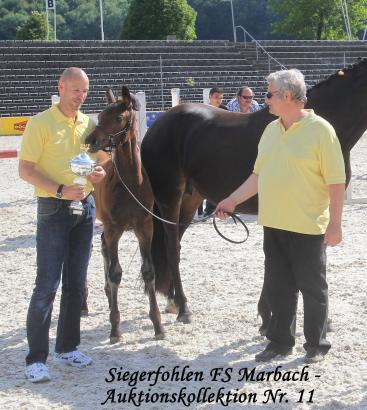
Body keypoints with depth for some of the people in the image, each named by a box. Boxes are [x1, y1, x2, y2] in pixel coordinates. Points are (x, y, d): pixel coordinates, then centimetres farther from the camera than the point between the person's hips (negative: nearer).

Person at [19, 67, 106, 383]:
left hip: (85, 206, 6)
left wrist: (100, 173, -3)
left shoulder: (89, 124, 9)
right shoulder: (41, 123, -8)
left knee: (76, 283, 11)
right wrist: (60, 190, -22)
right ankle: (36, 359, -3)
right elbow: (25, 169, -11)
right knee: (47, 285, -8)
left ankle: (67, 347, 23)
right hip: (54, 209, -6)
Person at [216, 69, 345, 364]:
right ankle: (280, 341, 26)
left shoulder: (320, 130, -12)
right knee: (277, 286, 13)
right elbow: (259, 175, 17)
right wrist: (232, 201, 13)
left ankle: (316, 344, 21)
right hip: (273, 225, 6)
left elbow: (336, 181, -13)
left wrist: (335, 223, -15)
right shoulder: (271, 130, 9)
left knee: (313, 287, 7)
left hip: (307, 227, -6)